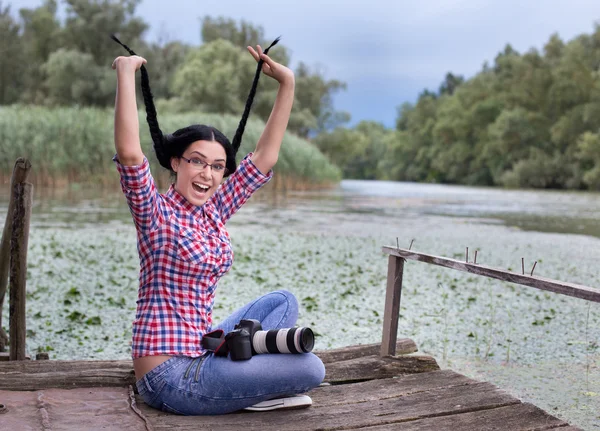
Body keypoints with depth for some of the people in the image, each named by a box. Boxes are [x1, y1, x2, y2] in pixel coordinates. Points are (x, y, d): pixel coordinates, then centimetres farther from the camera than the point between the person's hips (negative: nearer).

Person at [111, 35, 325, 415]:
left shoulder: (214, 210, 8)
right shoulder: (156, 213, -12)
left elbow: (265, 157, 9)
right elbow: (129, 154, -30)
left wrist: (287, 84, 7)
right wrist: (126, 74, -28)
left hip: (201, 352, 8)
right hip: (171, 374, -8)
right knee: (310, 369, -14)